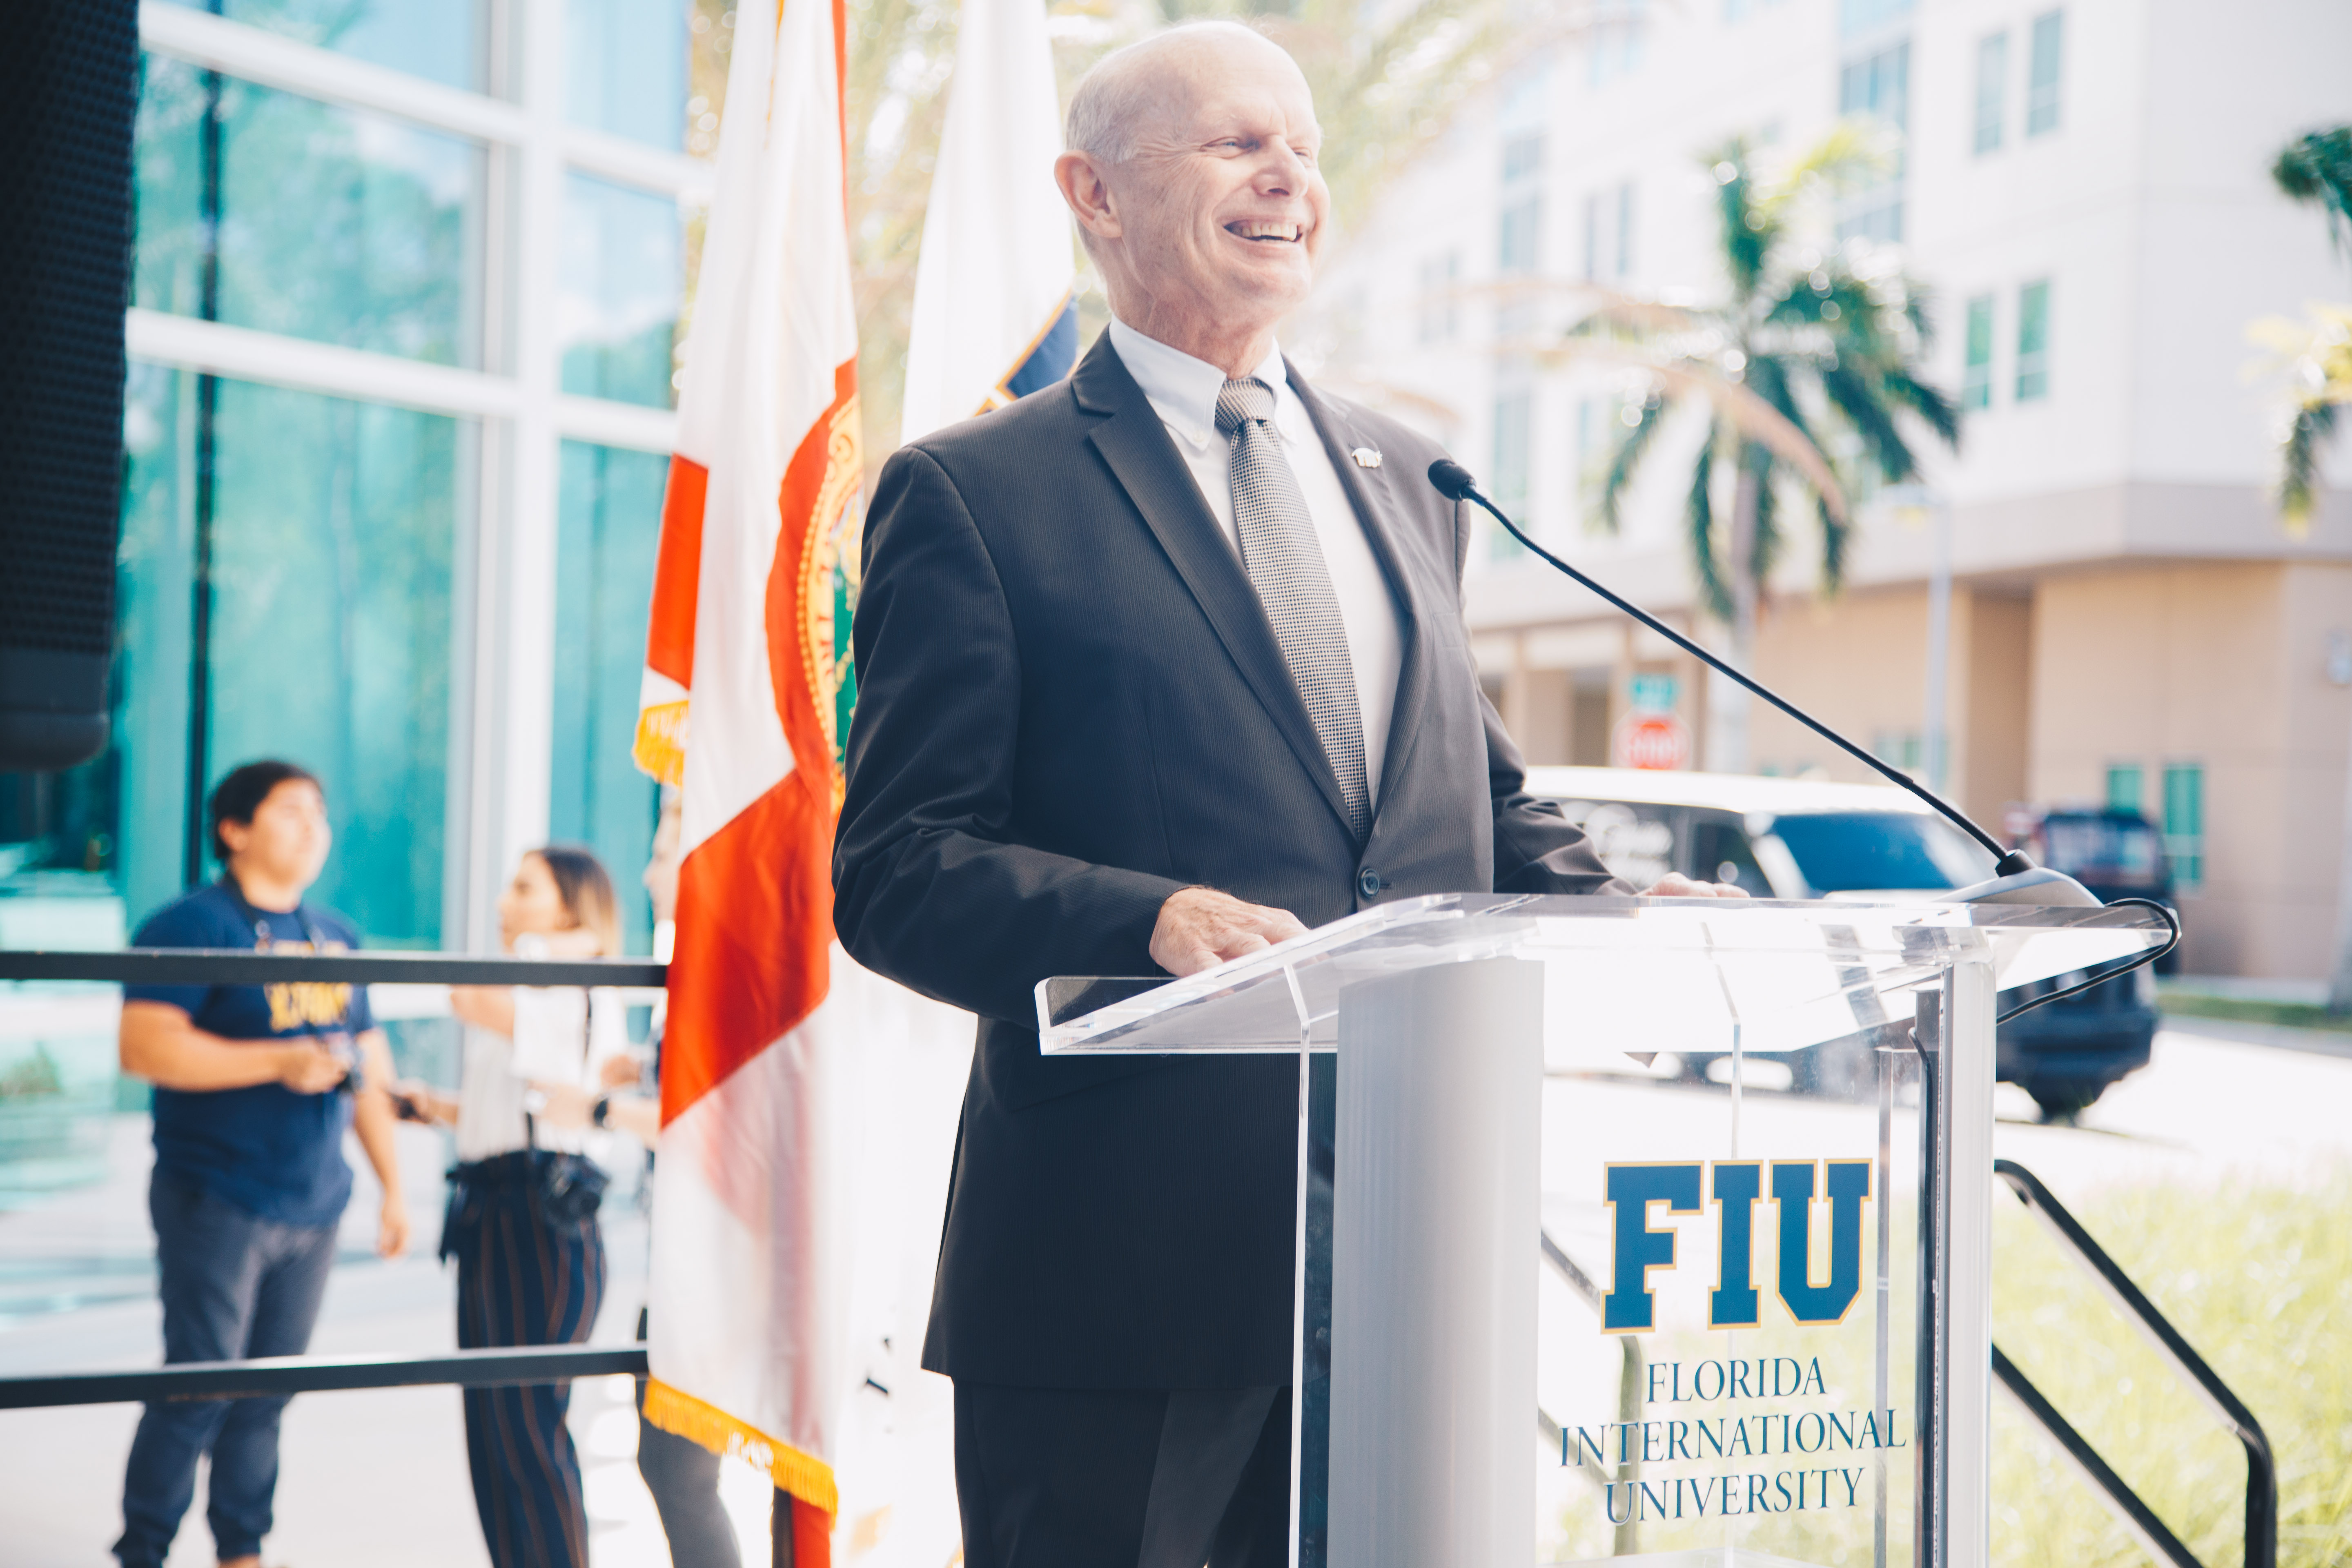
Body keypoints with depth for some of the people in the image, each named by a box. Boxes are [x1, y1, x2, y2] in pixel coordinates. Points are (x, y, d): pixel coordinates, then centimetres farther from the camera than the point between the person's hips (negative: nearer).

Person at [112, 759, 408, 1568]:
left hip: (313, 1202, 6)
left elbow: (368, 1069, 20)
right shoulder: (193, 924, -6)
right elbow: (145, 1046, -18)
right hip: (217, 1200, -6)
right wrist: (281, 1062, -20)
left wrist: (393, 1184, 16)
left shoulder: (336, 937, 16)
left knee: (268, 1388, 10)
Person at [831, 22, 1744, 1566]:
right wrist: (1151, 918, -26)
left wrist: (1619, 910, 1)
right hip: (1127, 1254, -5)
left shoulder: (1406, 476, 18)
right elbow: (893, 867, -8)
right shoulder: (975, 495, -1)